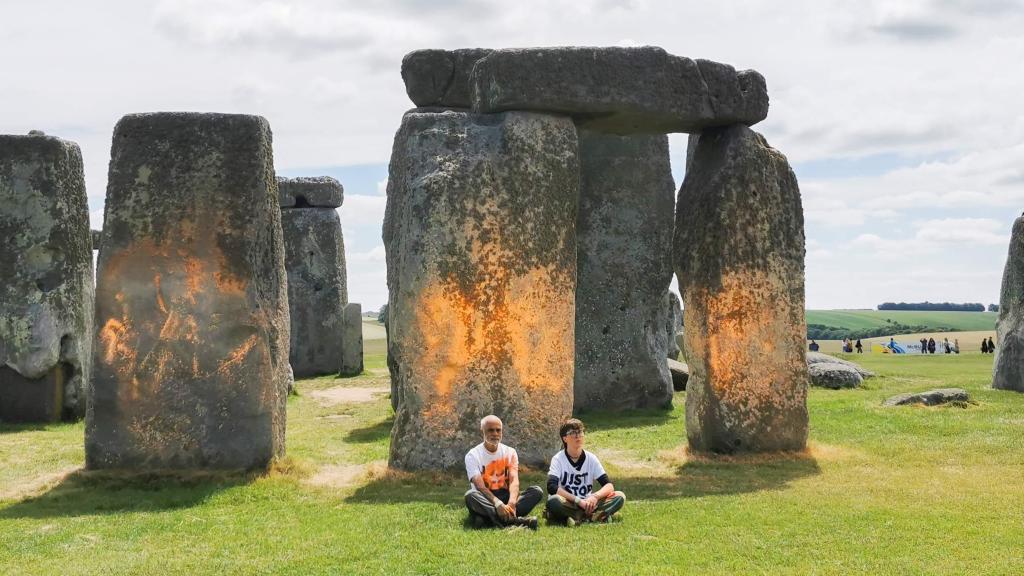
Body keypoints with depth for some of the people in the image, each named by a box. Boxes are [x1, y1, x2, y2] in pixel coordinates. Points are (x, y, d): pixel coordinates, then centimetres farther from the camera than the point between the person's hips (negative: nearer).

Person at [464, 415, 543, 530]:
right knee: (470, 495, -35)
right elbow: (480, 486, -18)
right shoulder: (473, 455, -4)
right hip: (485, 501, -3)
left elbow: (514, 480, -11)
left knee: (537, 491, -20)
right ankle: (514, 520, -46)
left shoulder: (510, 452, 5)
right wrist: (497, 503, -37)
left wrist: (511, 503, -33)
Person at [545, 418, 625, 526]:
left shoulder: (591, 458, 3)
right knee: (553, 501, -37)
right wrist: (578, 501, -27)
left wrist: (595, 497, -24)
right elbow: (552, 487, -21)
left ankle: (578, 517, -29)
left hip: (587, 504, 4)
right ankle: (593, 516, -28)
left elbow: (609, 486, -3)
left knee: (620, 497, -16)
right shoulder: (558, 459, -6)